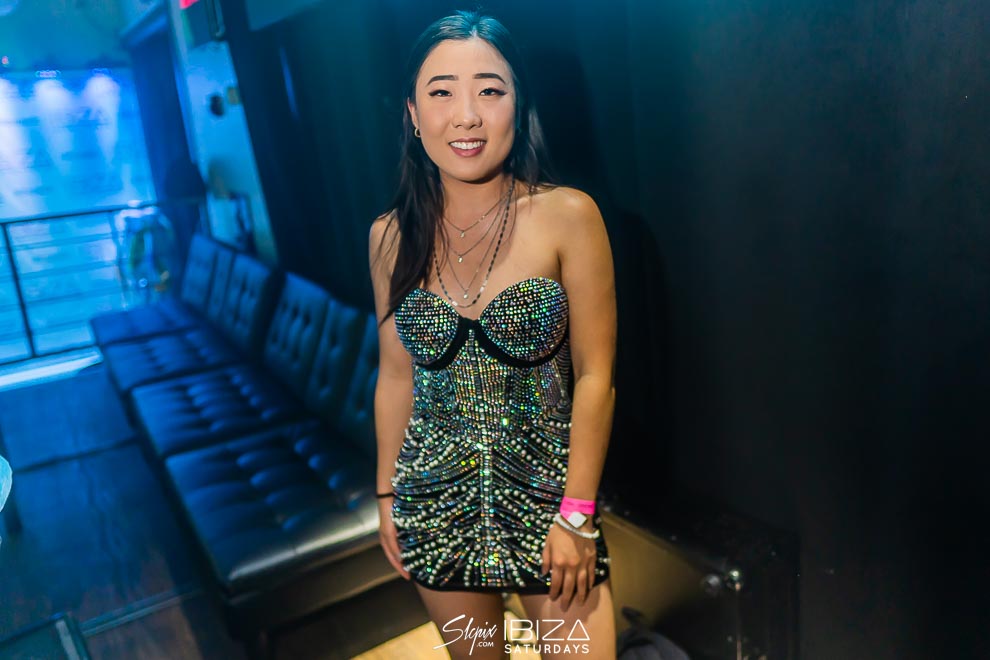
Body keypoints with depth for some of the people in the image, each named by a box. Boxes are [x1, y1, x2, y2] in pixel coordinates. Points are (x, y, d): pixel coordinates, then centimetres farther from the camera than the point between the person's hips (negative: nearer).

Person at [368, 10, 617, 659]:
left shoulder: (567, 215, -13)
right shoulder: (391, 237, -3)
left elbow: (595, 375, -11)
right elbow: (396, 376, 5)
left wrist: (576, 515, -11)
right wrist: (388, 496, 9)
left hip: (546, 493, -2)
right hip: (437, 505, 3)